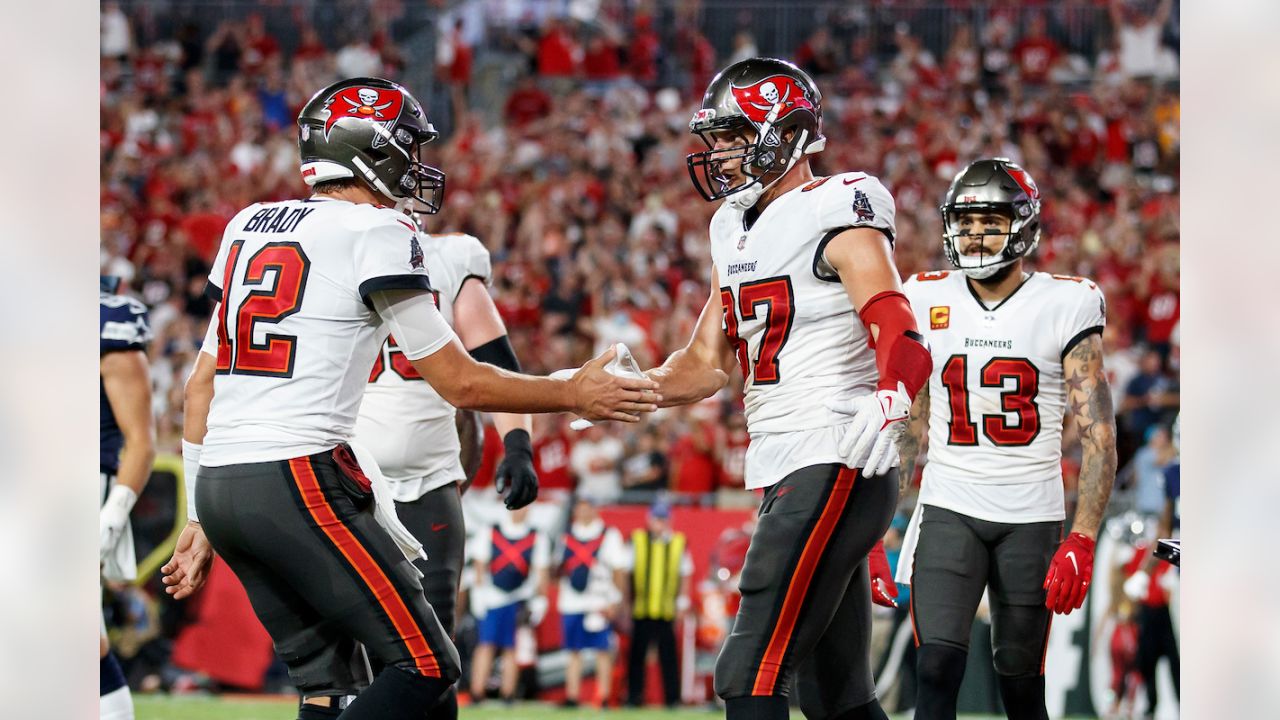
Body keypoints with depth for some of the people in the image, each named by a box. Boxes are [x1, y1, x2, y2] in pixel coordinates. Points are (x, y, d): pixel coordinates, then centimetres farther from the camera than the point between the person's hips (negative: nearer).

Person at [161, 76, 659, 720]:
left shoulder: (248, 226, 18)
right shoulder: (376, 234, -5)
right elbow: (458, 382, -4)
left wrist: (202, 523, 23)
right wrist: (572, 395, 10)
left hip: (217, 482, 8)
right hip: (296, 478, -8)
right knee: (424, 668, -3)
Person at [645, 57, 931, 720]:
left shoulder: (838, 215, -10)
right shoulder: (736, 230, 17)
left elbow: (902, 341, -21)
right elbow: (706, 364, 20)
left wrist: (886, 404, -41)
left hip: (835, 470, -10)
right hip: (786, 475, 10)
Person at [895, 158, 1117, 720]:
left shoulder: (1064, 306, -5)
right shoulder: (927, 301, 4)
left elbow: (1099, 437, -7)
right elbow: (908, 424, 12)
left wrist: (1082, 542, -16)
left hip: (1031, 516, -1)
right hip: (948, 510, 1)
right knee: (937, 667, -15)